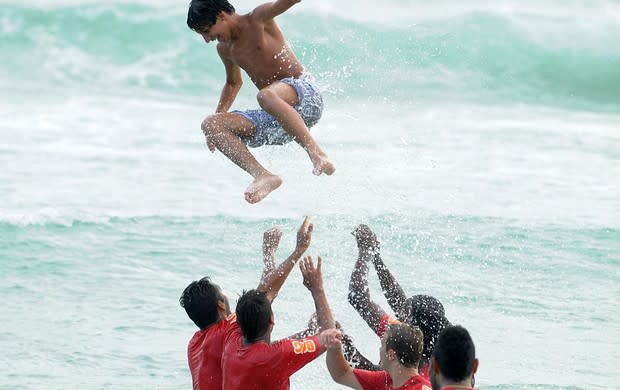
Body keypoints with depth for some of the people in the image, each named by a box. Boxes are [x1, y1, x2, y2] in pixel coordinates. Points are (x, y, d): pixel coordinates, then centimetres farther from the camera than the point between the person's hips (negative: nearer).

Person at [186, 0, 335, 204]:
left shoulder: (258, 20, -3)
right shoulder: (225, 49, 17)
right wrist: (218, 116, 23)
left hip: (305, 95, -8)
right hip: (274, 122, 8)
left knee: (266, 95, -40)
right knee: (210, 125, -9)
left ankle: (317, 154, -40)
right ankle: (263, 175, -25)